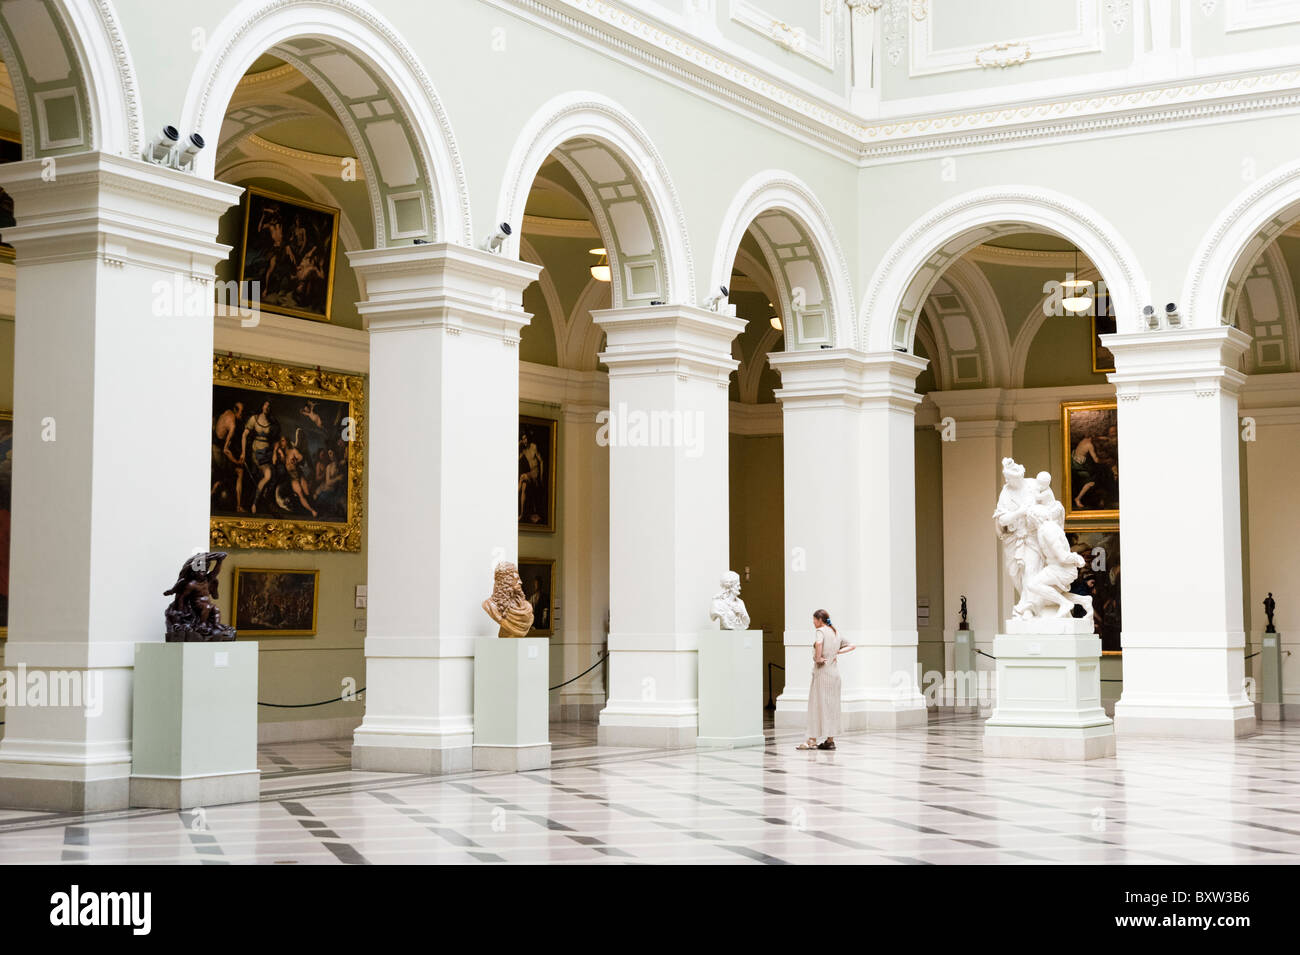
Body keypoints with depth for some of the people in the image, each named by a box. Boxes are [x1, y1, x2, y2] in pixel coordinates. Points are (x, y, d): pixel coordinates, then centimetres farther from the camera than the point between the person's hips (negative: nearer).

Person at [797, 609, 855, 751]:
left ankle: (812, 740, -3)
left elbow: (819, 643, -32)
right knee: (832, 705, 9)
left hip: (822, 671, -7)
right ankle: (830, 739, 10)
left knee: (818, 705, -4)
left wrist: (818, 658, -19)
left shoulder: (821, 631, -9)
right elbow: (852, 646, 18)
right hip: (835, 671, 7)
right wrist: (837, 652, 8)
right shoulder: (836, 632, 14)